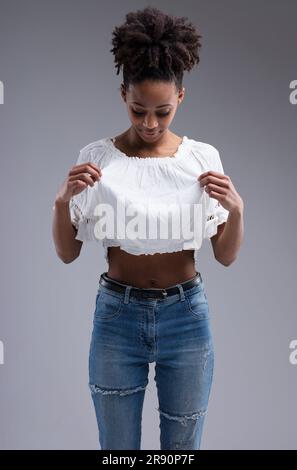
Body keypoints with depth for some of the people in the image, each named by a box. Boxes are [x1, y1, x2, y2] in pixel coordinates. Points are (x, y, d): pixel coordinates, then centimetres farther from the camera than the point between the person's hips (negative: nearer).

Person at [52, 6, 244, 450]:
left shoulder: (204, 158, -4)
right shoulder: (97, 157, -6)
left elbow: (226, 256, -1)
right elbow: (67, 254, -2)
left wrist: (236, 209, -20)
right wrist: (62, 201, -20)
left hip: (185, 314, 1)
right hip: (118, 314, 0)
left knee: (183, 444, 14)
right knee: (117, 445, 13)